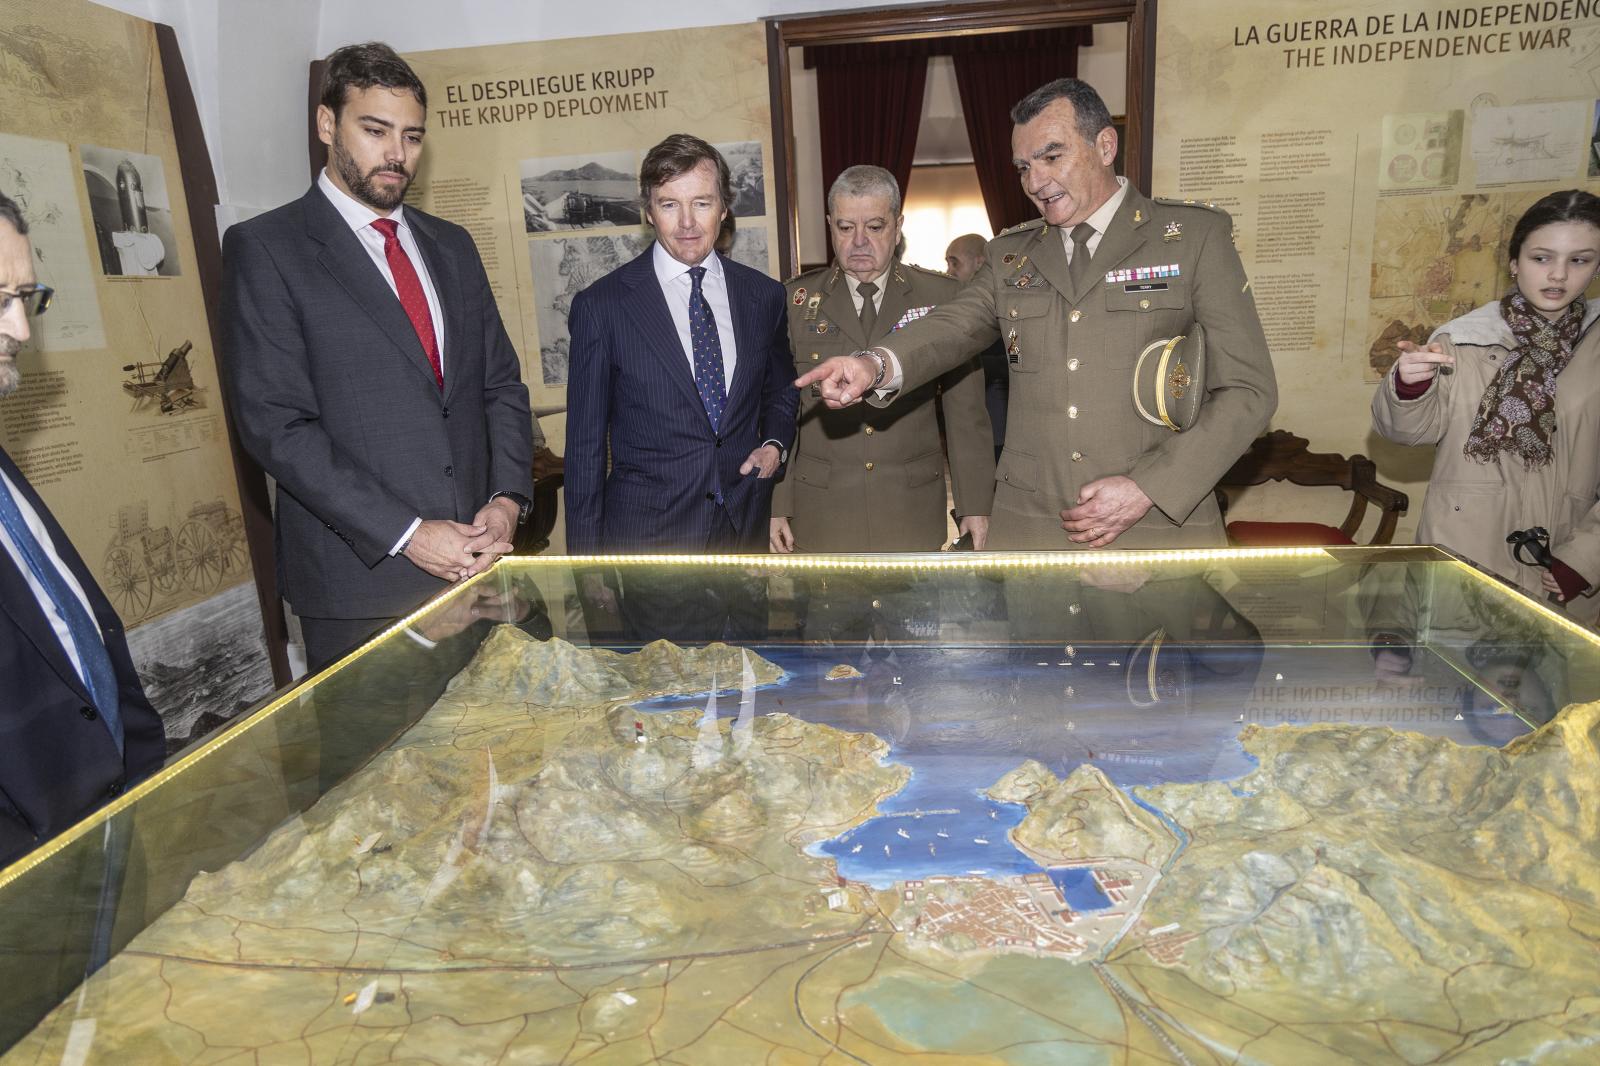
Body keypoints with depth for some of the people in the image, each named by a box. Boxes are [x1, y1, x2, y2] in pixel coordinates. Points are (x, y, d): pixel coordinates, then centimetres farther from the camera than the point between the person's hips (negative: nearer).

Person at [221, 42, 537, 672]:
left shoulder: (451, 246, 14)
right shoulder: (264, 248, -3)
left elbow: (502, 385, 12)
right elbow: (275, 425, -11)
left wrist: (507, 498, -5)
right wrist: (406, 534, -16)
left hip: (475, 561, 5)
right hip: (359, 576, -4)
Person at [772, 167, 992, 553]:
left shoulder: (942, 297, 3)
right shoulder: (796, 300, 5)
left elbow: (966, 410, 4)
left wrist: (975, 504, 1)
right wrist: (778, 505, 1)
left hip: (914, 517, 0)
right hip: (822, 516, 0)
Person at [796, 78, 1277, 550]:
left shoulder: (1197, 235, 1)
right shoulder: (1010, 254, 13)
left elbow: (1248, 389, -2)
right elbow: (953, 327, -3)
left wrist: (1147, 489, -12)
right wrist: (877, 365, -25)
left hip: (1160, 527, -2)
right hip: (1027, 530, 3)